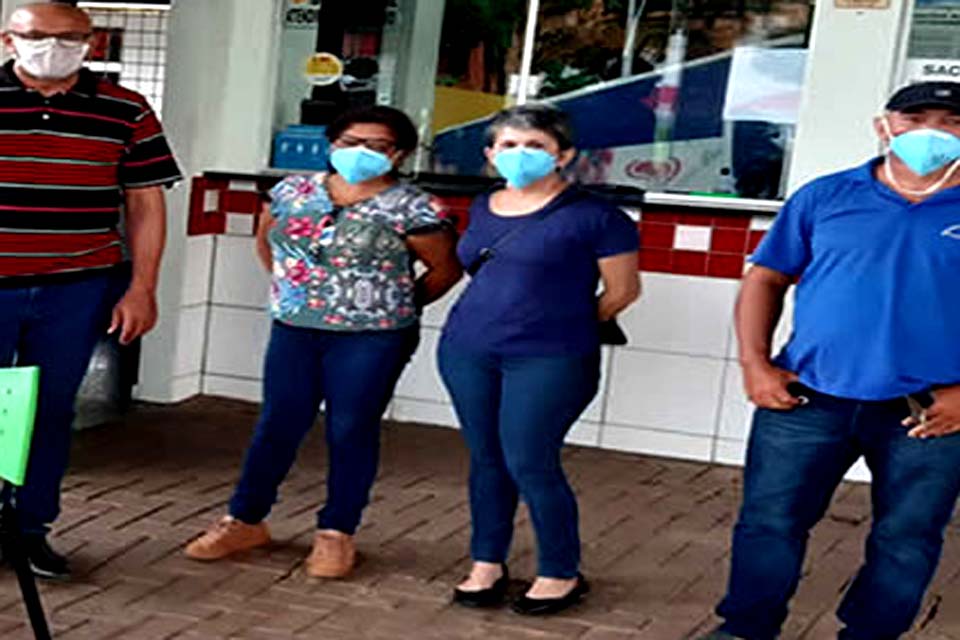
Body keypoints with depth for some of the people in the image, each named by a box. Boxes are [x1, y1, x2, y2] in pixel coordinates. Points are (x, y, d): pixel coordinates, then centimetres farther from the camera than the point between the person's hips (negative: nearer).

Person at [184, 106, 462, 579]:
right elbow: (265, 242, 20)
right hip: (293, 330, 4)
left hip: (370, 338, -3)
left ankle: (336, 533, 15)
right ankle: (244, 521, 20)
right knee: (277, 427, 8)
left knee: (351, 432, 3)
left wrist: (398, 306, 6)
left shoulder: (408, 208, -10)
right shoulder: (293, 191, 3)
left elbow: (446, 269, -2)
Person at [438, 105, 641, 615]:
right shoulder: (483, 208, 9)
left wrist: (563, 326, 8)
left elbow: (622, 291, -2)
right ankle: (487, 565, 24)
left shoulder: (594, 216, -9)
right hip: (467, 350, 6)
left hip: (549, 360, -6)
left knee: (530, 464, -5)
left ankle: (561, 575, 12)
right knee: (486, 459, 11)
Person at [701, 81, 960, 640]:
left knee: (907, 541, 10)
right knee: (769, 522, 7)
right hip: (807, 399, 1)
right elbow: (766, 279, 9)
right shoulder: (826, 197, 5)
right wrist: (755, 363, -2)